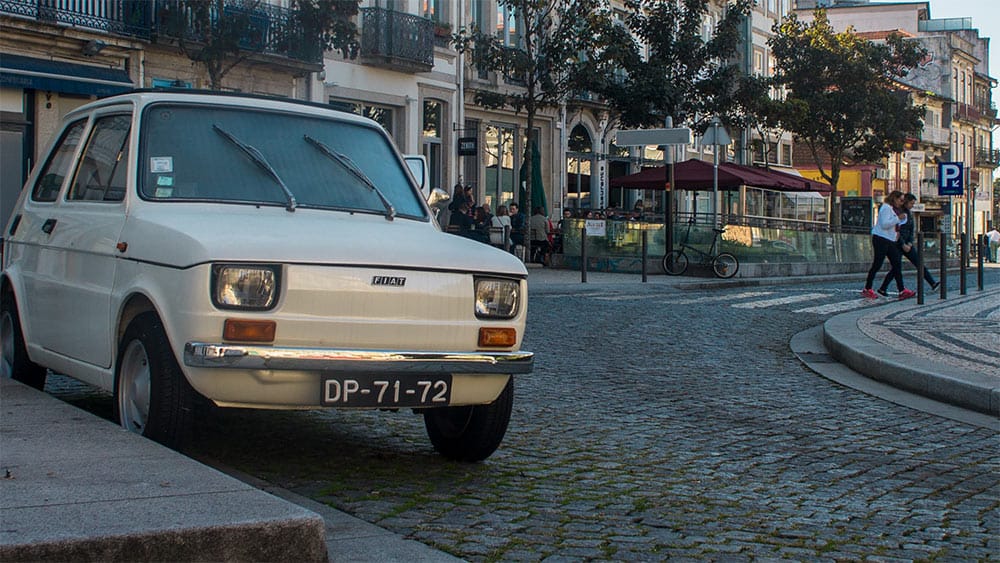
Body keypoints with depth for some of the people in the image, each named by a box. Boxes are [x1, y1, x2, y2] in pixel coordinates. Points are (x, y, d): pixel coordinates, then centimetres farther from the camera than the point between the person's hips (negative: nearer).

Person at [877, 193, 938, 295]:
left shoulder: (909, 214, 12)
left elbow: (911, 230, 15)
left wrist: (910, 243, -1)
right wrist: (903, 244, -17)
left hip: (907, 243, 7)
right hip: (897, 243, -7)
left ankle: (933, 284, -8)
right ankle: (882, 289, 3)